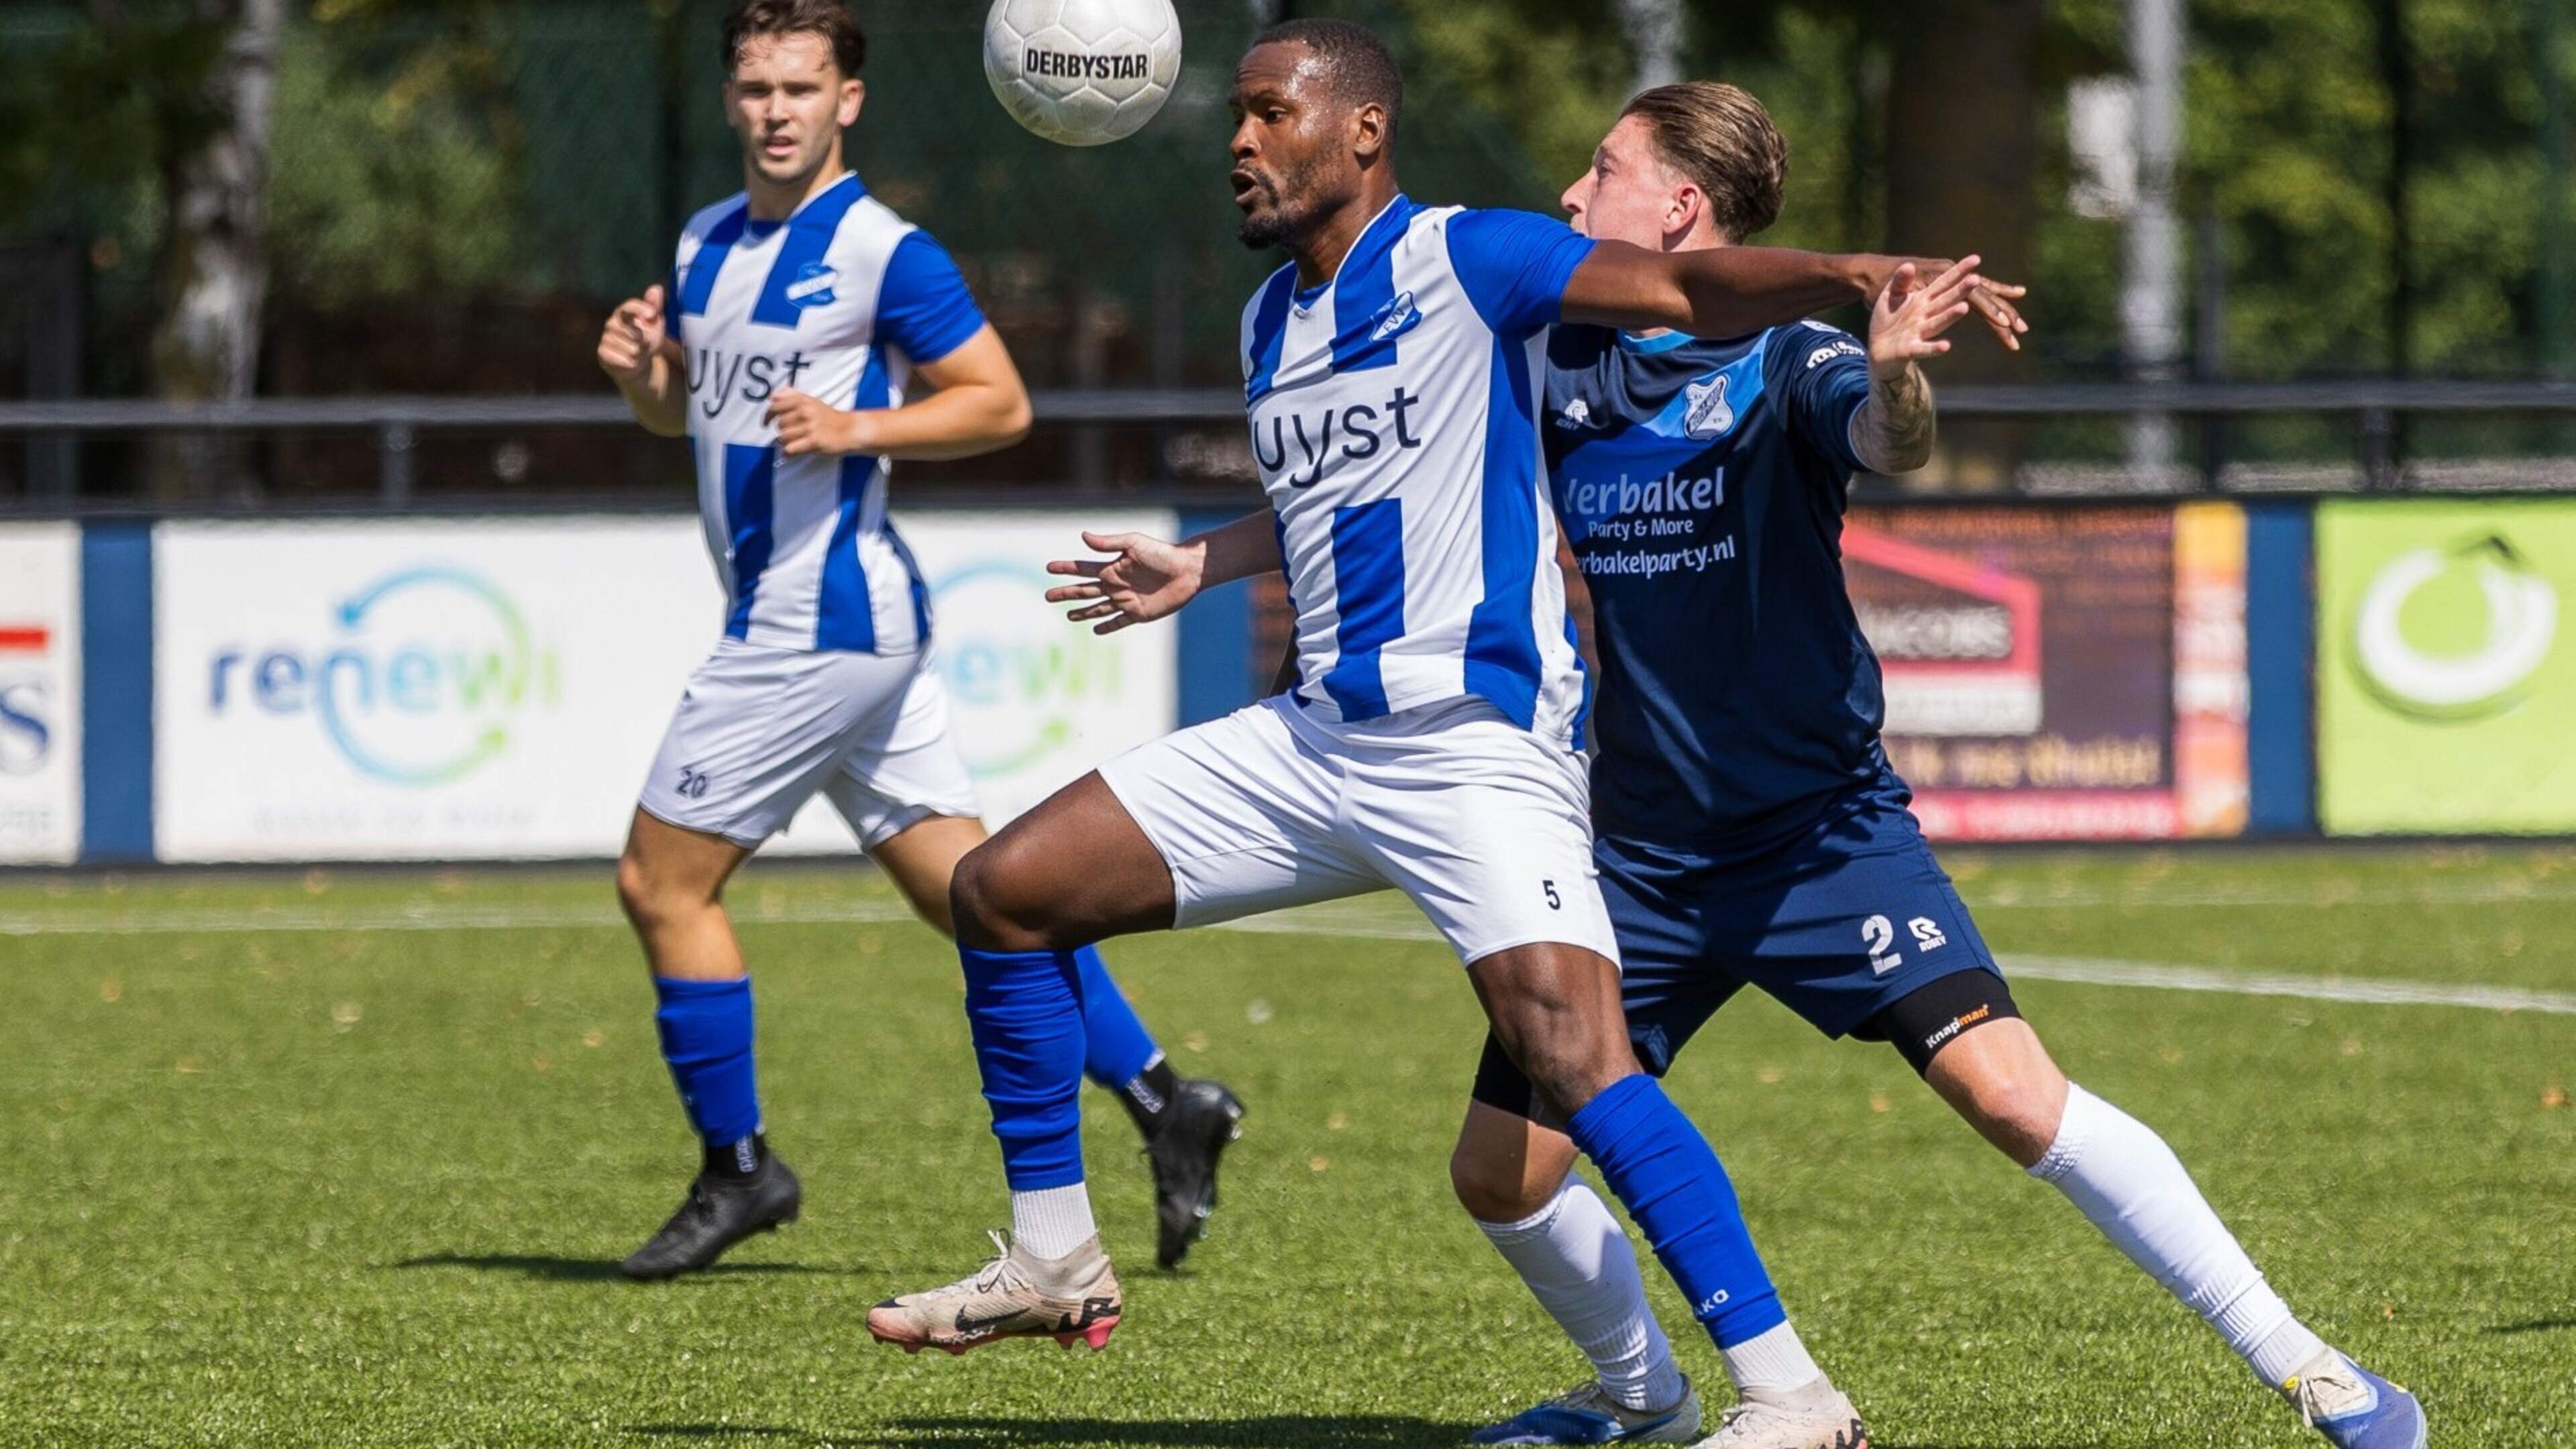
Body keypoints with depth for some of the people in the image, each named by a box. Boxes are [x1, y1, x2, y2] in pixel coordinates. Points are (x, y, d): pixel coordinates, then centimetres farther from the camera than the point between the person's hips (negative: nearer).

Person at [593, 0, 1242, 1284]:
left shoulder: (884, 254, -11)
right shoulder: (708, 244, 13)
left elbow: (1000, 404, -9)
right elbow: (686, 411, 24)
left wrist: (855, 427, -22)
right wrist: (638, 372, 2)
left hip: (818, 625, -9)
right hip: (785, 616, 9)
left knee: (661, 881, -4)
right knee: (968, 888, 8)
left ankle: (735, 1170, 5)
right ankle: (1160, 1098, 9)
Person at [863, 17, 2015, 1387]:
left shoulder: (1463, 261, -8)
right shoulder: (1271, 323, 16)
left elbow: (1683, 286, -19)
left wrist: (1842, 274, -34)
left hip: (1474, 744, -8)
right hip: (1312, 740, 9)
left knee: (1573, 1056, -25)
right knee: (1003, 891, 6)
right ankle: (1054, 1261, 18)